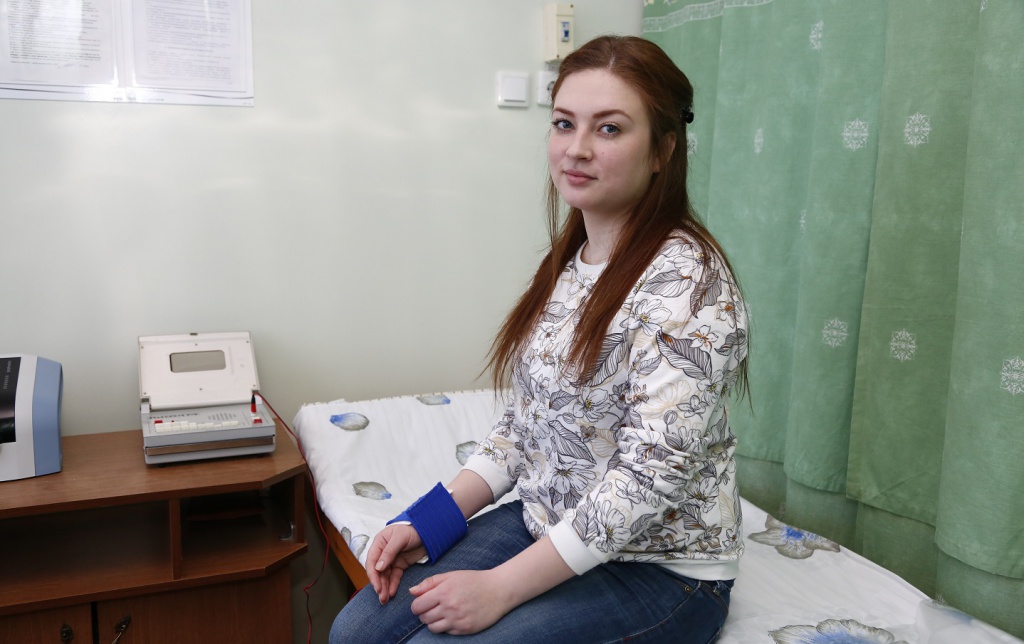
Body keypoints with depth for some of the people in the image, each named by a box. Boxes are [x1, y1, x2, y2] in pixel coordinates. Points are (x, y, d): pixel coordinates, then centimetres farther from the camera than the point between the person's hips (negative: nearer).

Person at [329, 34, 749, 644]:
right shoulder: (570, 261, 4)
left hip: (658, 567, -6)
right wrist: (430, 520, -2)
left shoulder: (686, 280, -21)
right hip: (545, 527, 7)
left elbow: (651, 471, -26)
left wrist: (501, 587, -22)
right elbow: (524, 420, 9)